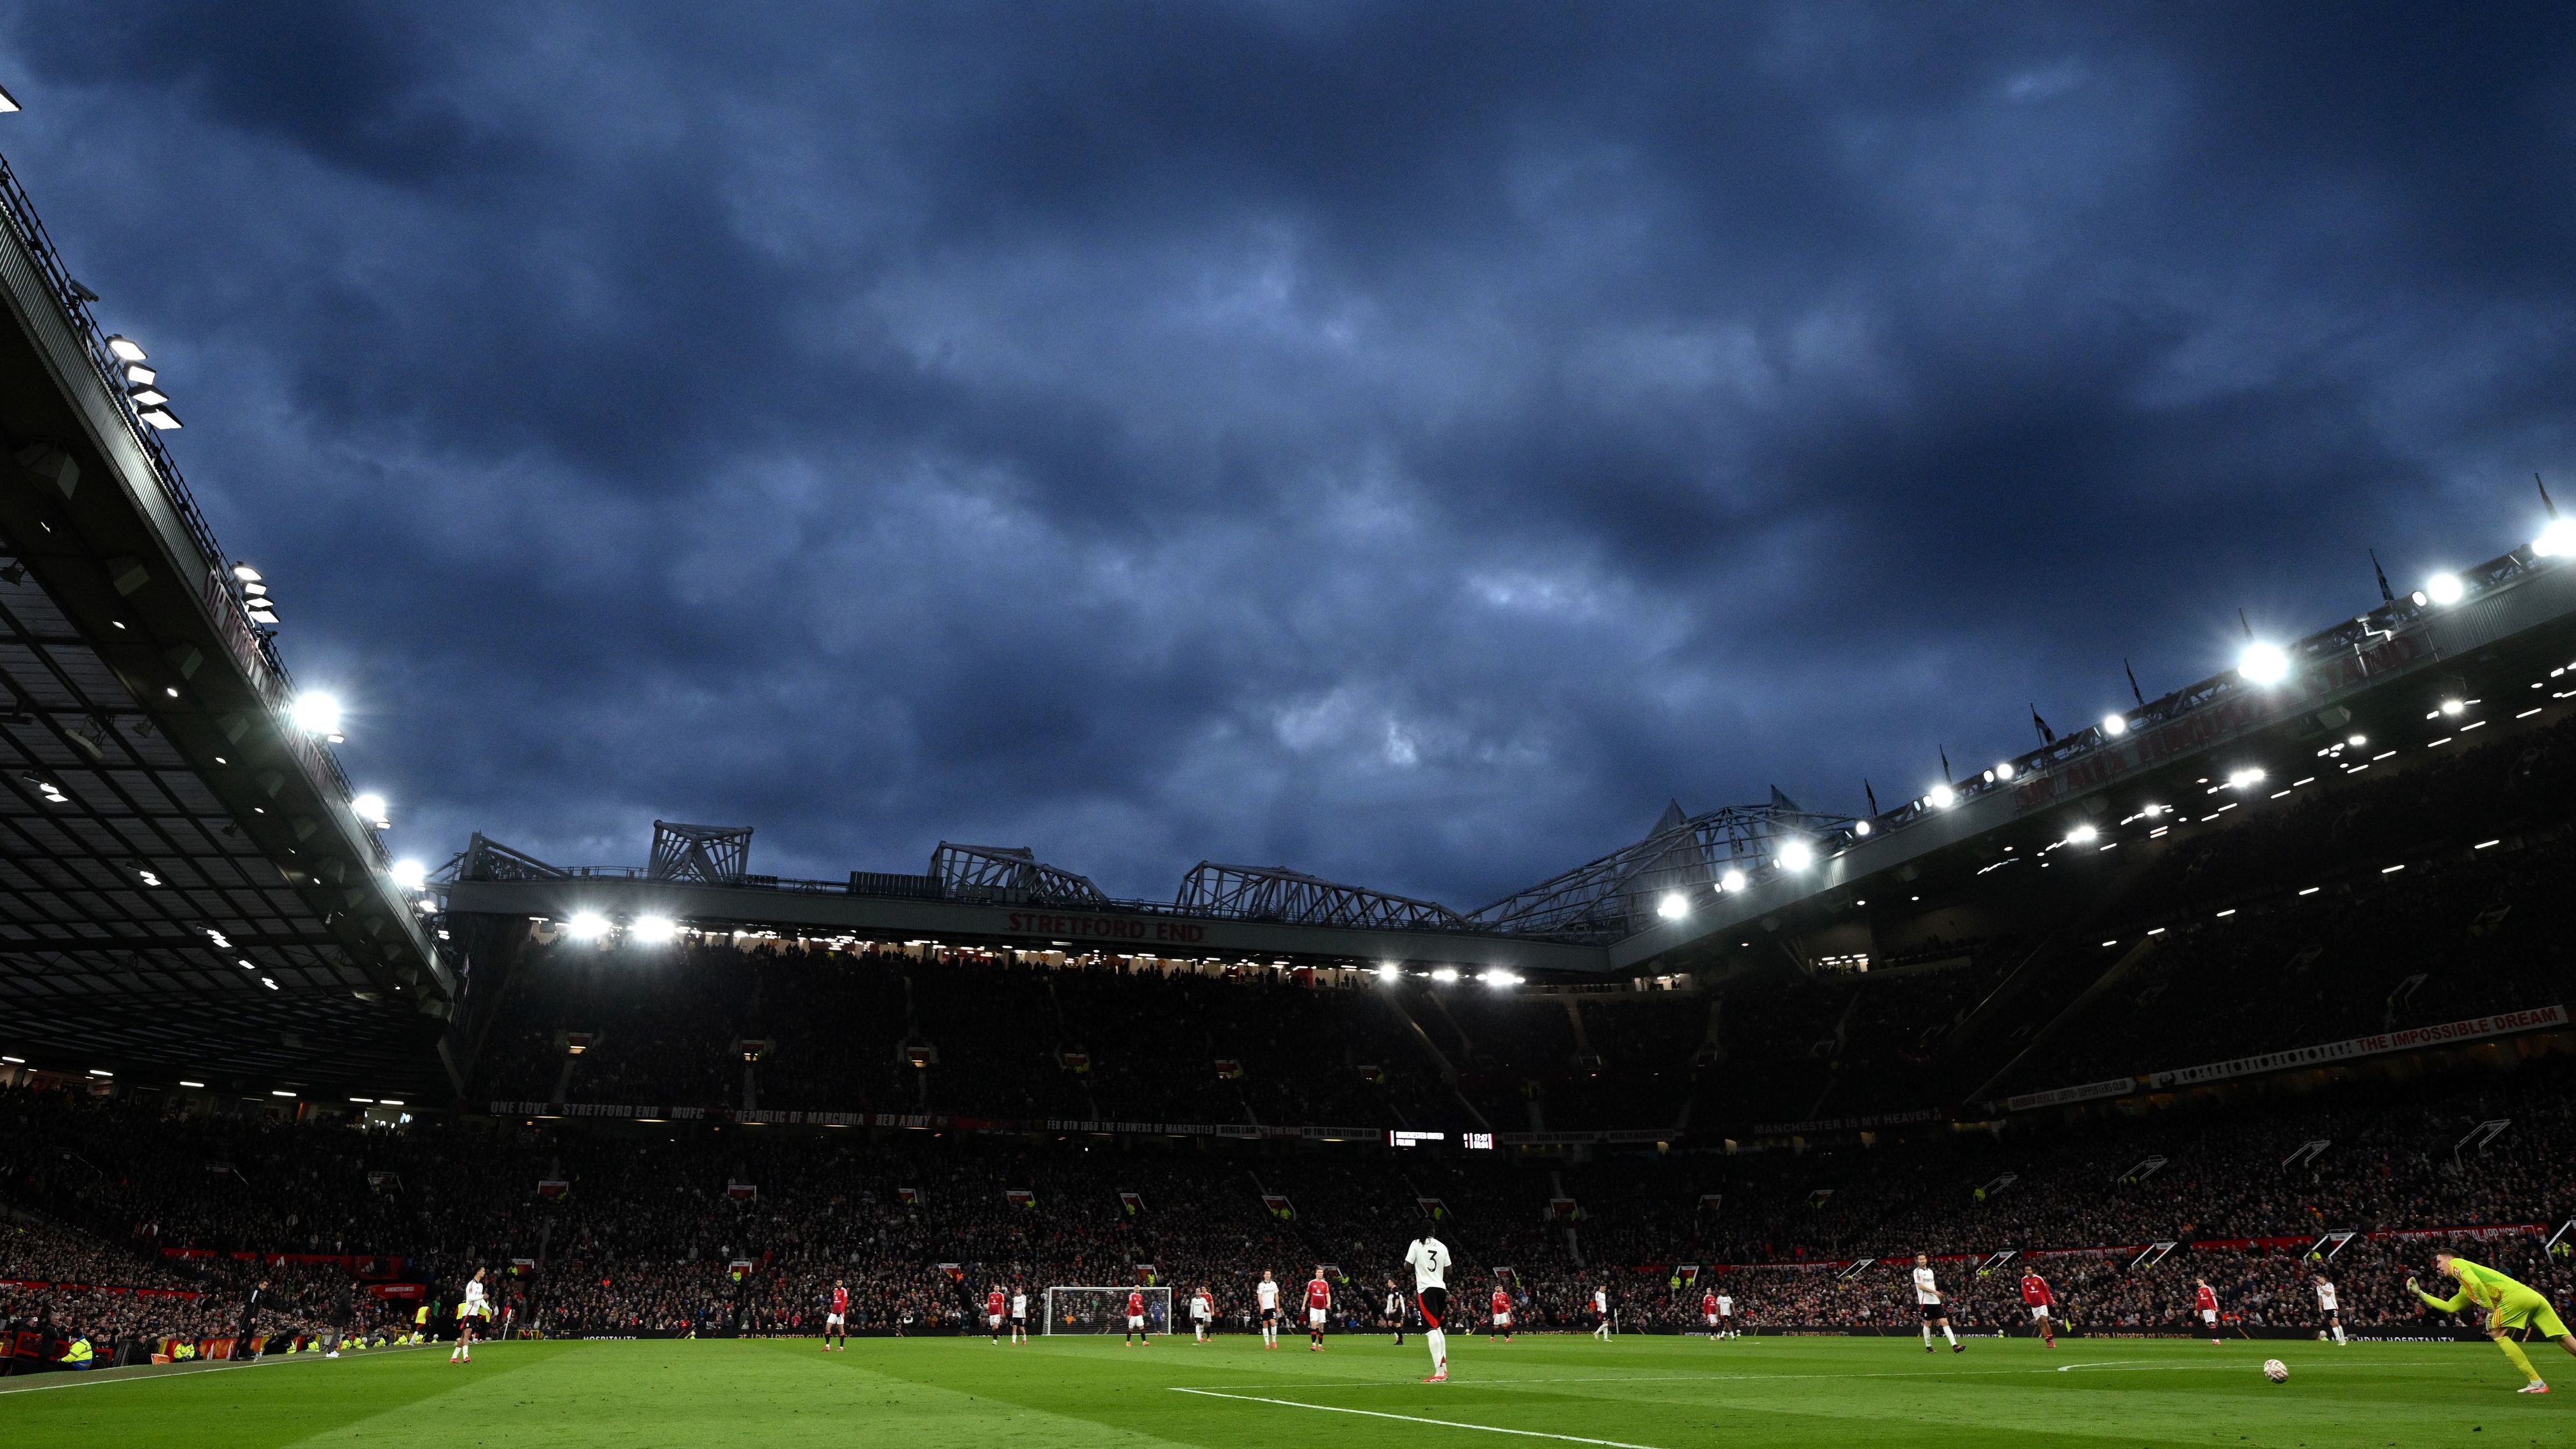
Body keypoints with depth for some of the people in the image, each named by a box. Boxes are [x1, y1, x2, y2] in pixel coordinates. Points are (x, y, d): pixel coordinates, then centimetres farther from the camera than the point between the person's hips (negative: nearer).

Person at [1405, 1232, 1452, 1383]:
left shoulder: (1417, 1244, -4)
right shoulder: (1442, 1246, 9)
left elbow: (1407, 1266, -3)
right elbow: (1448, 1271, 11)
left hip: (1426, 1289, -5)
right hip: (1441, 1289, 5)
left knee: (1431, 1329, -11)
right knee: (1439, 1328, 18)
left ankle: (1439, 1372, -20)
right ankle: (1444, 1369, 18)